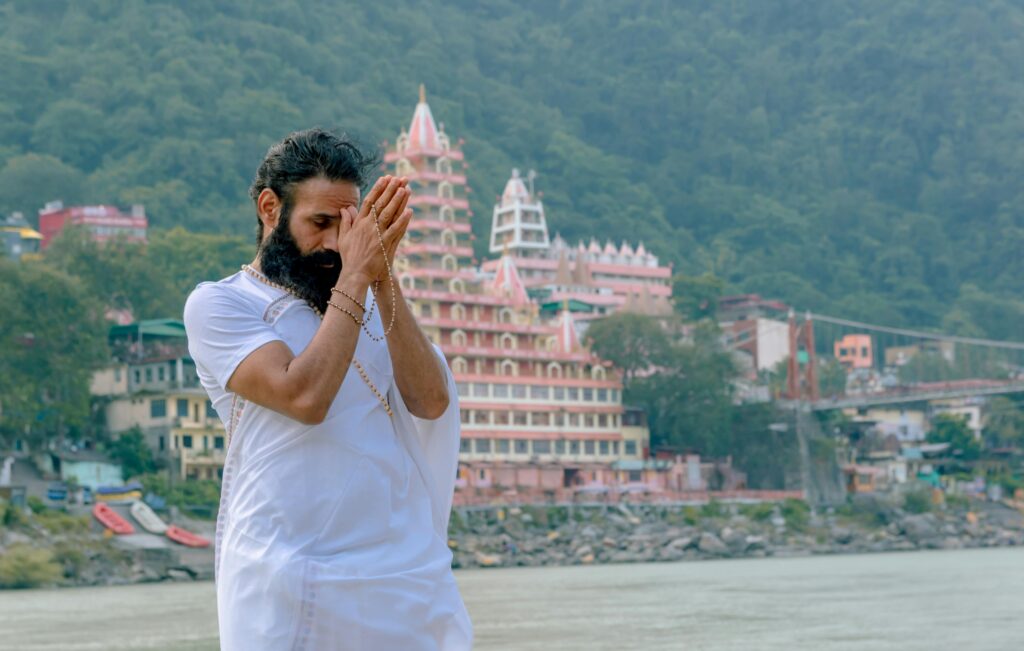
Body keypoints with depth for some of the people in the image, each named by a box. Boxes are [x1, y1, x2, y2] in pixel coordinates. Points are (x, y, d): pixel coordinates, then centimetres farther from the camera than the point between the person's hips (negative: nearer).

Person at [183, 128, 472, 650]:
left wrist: (382, 278, -9)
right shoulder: (216, 304, 1)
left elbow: (430, 402, -3)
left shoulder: (371, 303, 14)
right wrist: (354, 277, -13)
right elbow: (304, 397, -16)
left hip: (404, 568, 4)